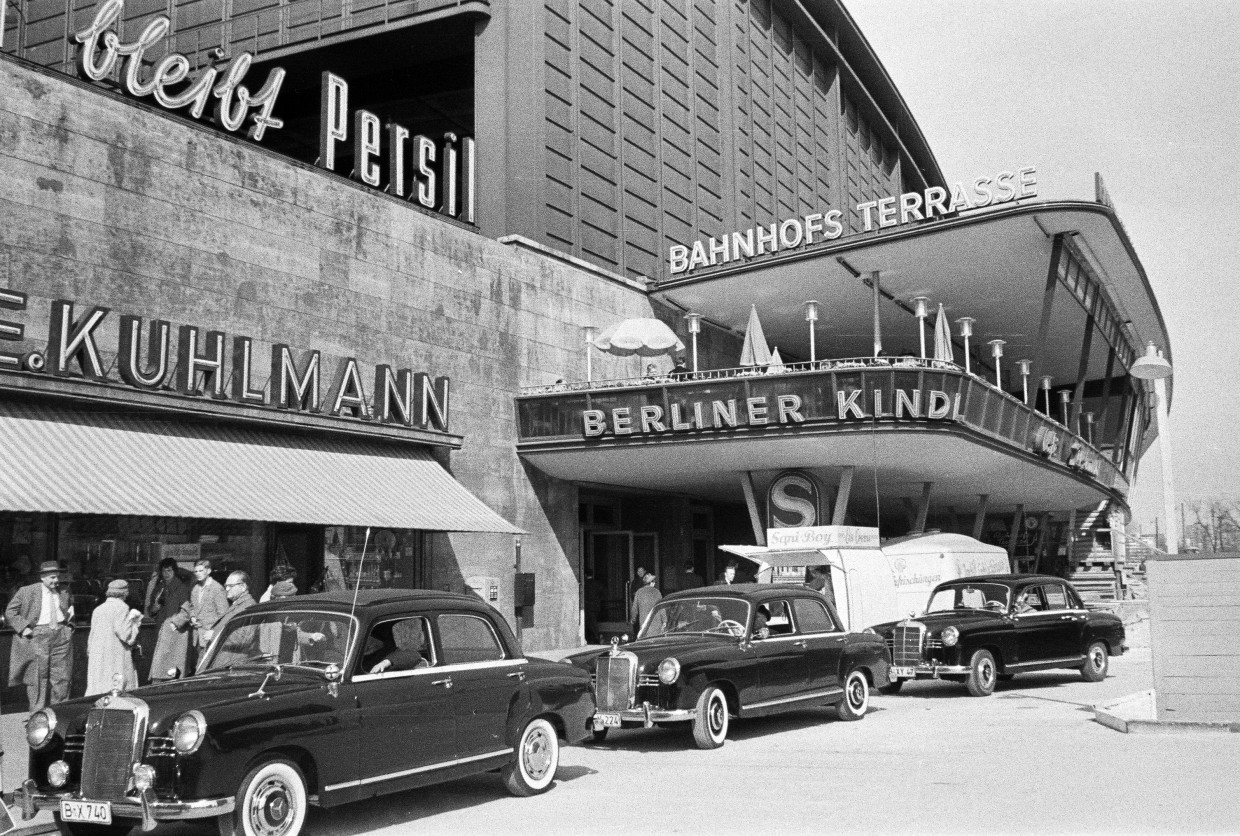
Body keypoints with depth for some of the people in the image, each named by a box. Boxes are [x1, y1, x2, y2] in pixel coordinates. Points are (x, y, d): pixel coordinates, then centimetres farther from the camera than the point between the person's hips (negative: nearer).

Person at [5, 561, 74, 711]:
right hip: (37, 636, -3)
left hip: (61, 636, 4)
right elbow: (10, 612, 3)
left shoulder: (64, 594, 13)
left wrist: (70, 626, 13)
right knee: (38, 676, -3)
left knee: (62, 676, 1)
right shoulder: (26, 592, 0)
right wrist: (23, 627, -7)